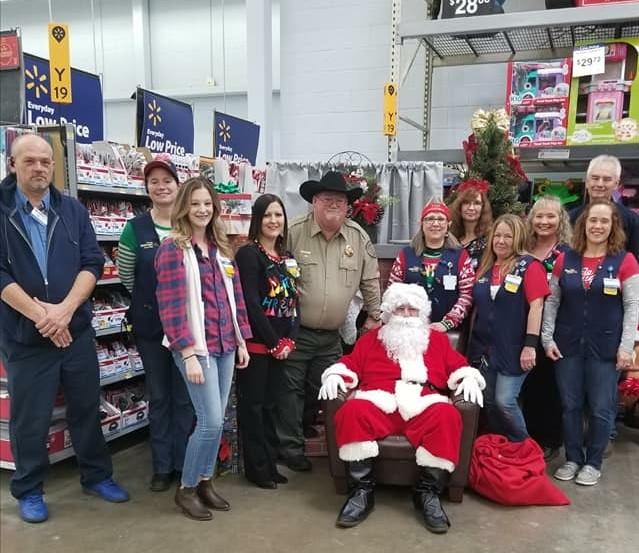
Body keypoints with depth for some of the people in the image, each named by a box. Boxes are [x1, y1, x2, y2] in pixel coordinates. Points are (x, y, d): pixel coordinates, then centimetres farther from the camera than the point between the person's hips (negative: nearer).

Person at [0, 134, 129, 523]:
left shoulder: (73, 210, 5)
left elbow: (93, 263, -2)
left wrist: (64, 309, -15)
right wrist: (39, 313, -18)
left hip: (77, 329, 3)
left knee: (87, 408, 13)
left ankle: (97, 476, 31)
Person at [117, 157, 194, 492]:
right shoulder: (135, 228, -3)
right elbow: (126, 277, 6)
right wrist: (152, 301, 7)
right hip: (150, 325, 1)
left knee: (184, 396, 8)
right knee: (158, 397, 11)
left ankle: (183, 463, 22)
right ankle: (162, 466, 23)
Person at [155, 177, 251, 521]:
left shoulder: (220, 247, 12)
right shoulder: (172, 248, -9)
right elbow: (171, 305, -14)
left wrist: (241, 340, 13)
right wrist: (188, 354, -18)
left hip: (225, 345, 7)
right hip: (196, 347, -6)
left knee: (217, 420, 11)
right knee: (211, 421, -6)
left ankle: (205, 481, 29)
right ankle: (186, 488, 14)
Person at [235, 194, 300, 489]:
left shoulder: (287, 256, 13)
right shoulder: (248, 254, -10)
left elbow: (293, 301, 12)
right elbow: (251, 303, -17)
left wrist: (289, 340, -1)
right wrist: (274, 342, -14)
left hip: (280, 344, 7)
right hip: (256, 343, -7)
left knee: (270, 404, 15)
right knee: (253, 405, 3)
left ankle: (270, 463, 25)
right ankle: (257, 468, 14)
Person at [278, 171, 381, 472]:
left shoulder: (359, 237, 1)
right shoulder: (294, 232, -10)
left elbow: (370, 280, 10)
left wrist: (374, 314, 13)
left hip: (331, 337, 4)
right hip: (295, 331, -4)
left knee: (321, 391, 15)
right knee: (291, 390, 4)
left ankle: (305, 433, 37)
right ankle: (290, 447, 18)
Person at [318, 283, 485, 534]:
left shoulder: (438, 339, 27)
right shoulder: (371, 338, 27)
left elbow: (459, 368, 21)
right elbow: (349, 364, 21)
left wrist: (469, 380, 1)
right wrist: (335, 375, 1)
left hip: (424, 406, 0)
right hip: (378, 404, 0)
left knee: (447, 417, -34)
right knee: (352, 412, -32)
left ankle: (428, 492, -21)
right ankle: (362, 491, -22)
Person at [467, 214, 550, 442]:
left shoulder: (529, 265, -7)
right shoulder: (485, 266, 10)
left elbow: (536, 306, -13)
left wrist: (530, 345, -18)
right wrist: (471, 342, 13)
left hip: (513, 349, -6)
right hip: (484, 347, 6)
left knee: (505, 401, -8)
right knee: (489, 402, 11)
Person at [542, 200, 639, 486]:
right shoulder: (565, 259, 3)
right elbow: (552, 301, 6)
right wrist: (547, 337, 0)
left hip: (605, 347, -2)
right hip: (568, 344, 2)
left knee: (600, 408, 6)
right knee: (570, 405, 10)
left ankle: (593, 462, 24)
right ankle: (573, 458, 27)